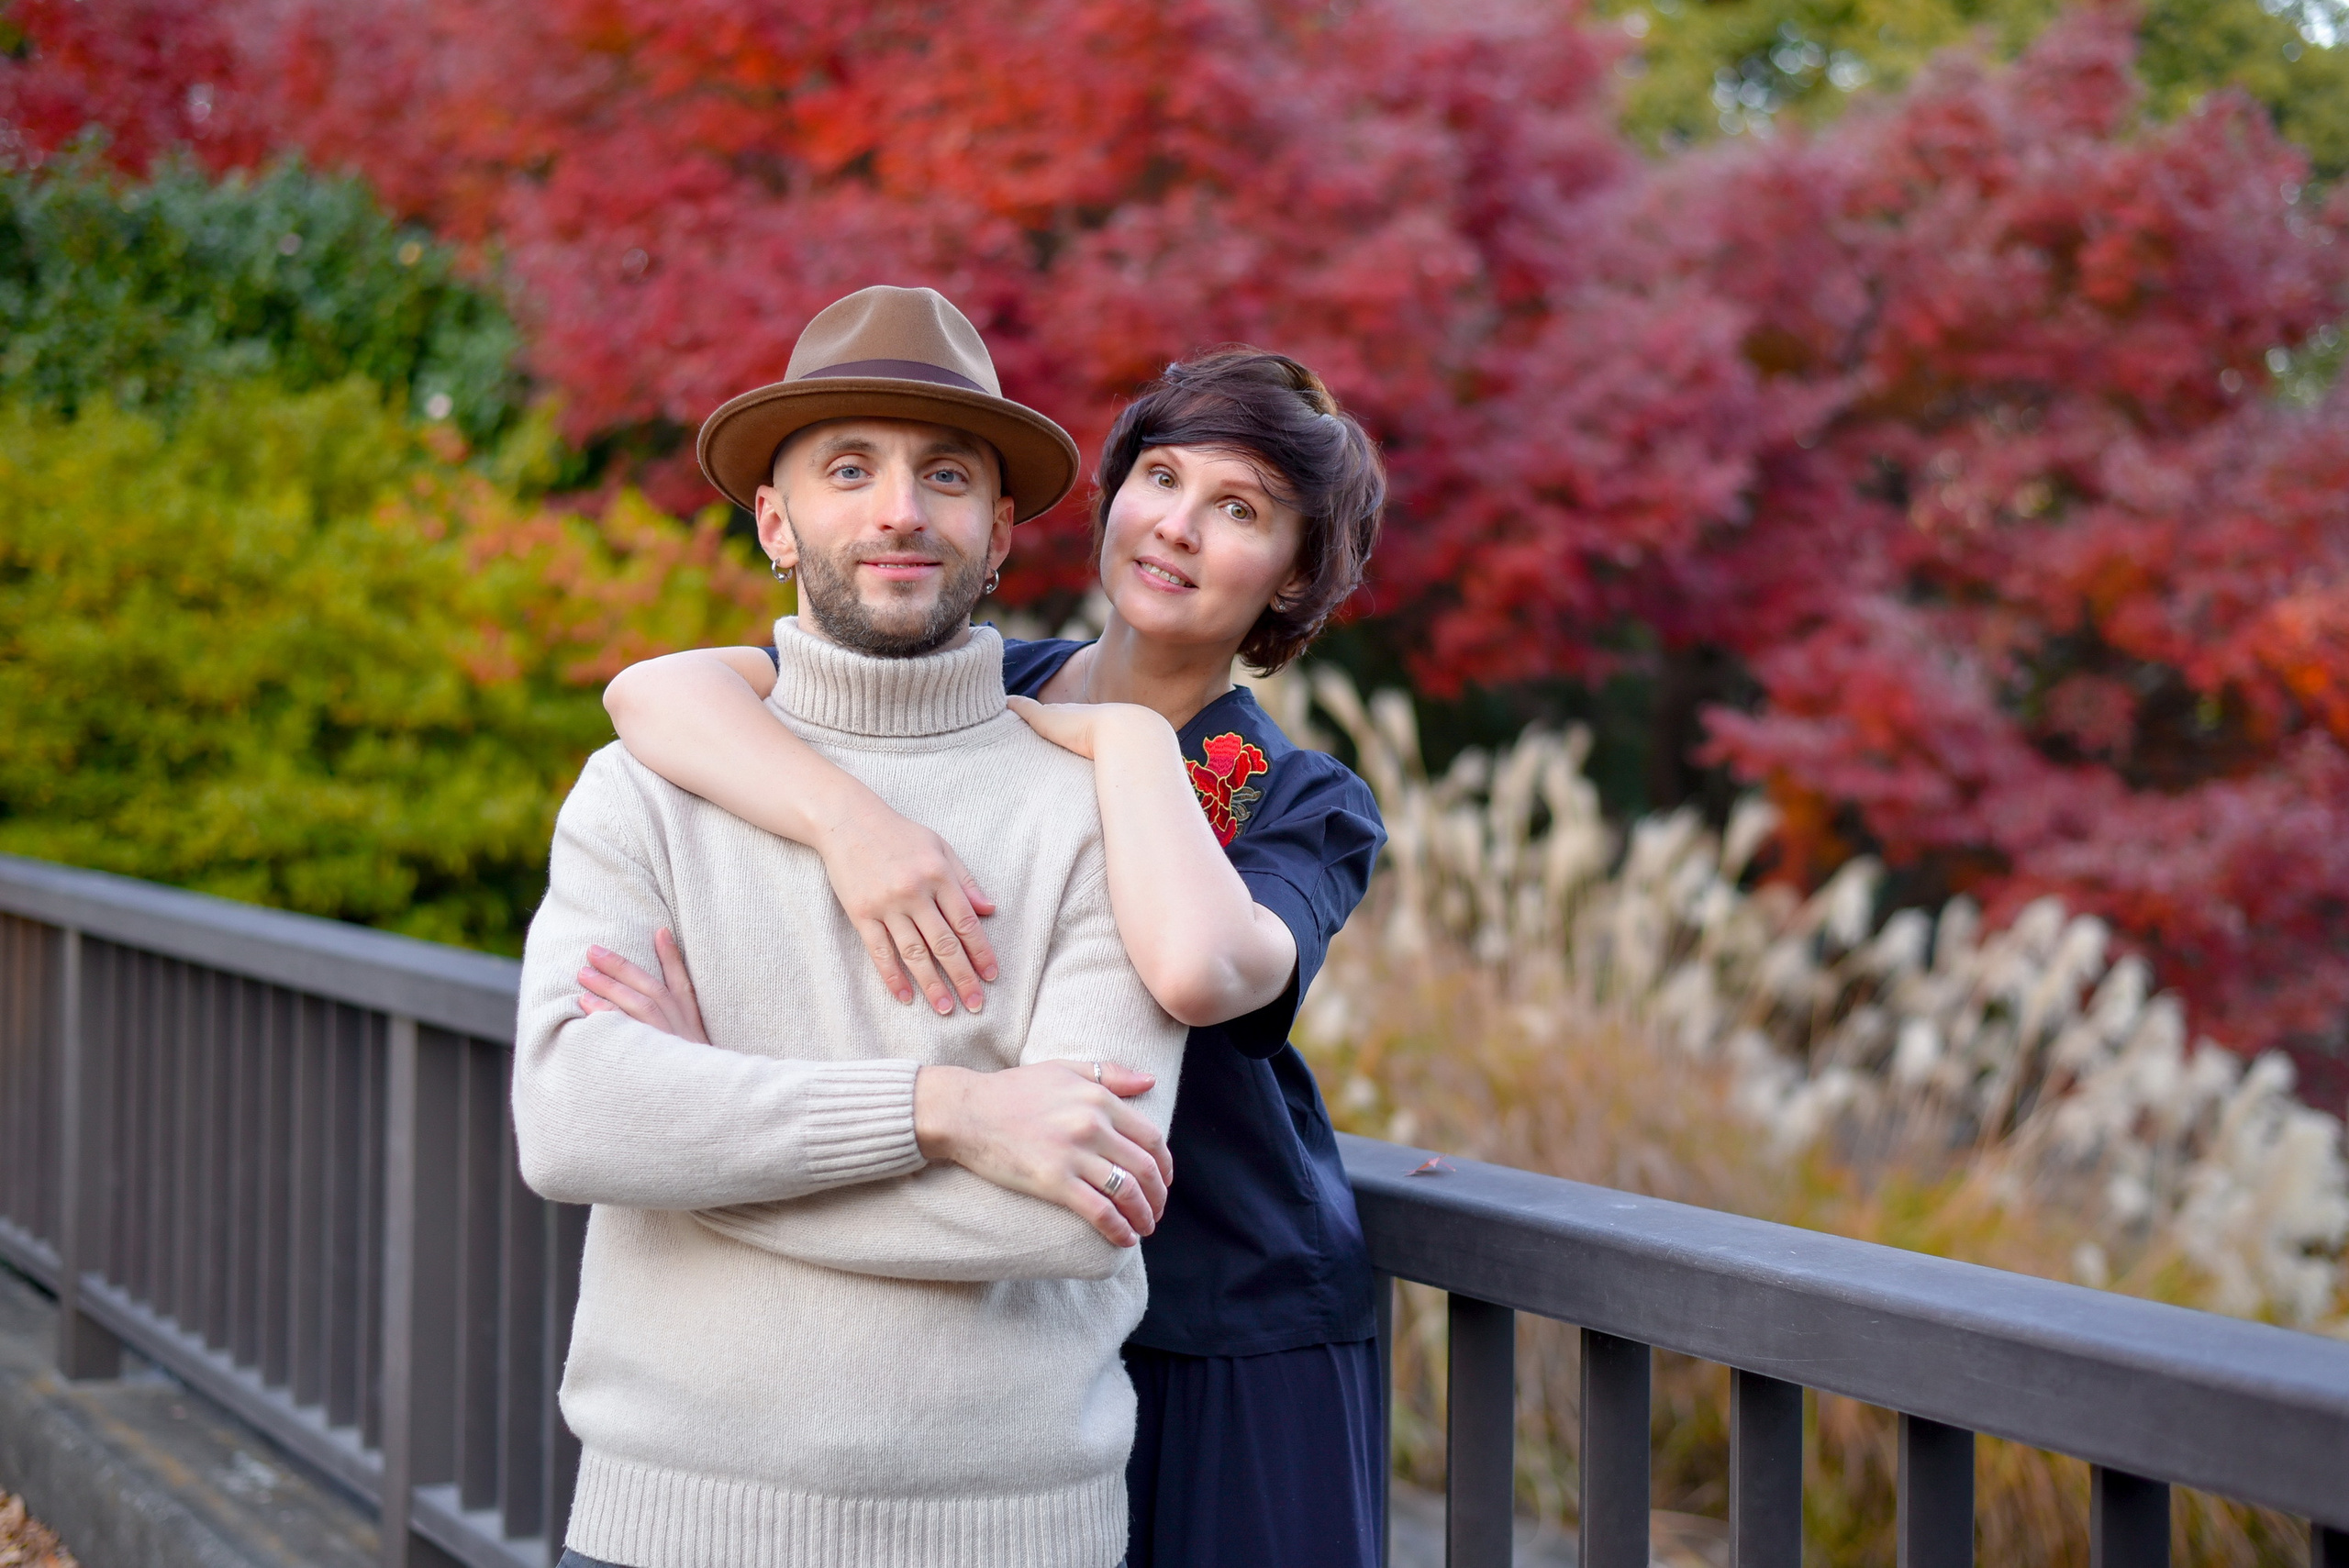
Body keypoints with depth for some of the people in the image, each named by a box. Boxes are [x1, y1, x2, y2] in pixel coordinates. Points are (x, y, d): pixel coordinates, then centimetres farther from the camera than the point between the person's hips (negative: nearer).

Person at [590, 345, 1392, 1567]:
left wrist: (1128, 740, -16)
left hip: (1227, 1355, -1)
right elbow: (654, 688, -15)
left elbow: (1200, 973, -29)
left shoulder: (1307, 806, -4)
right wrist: (851, 816, -30)